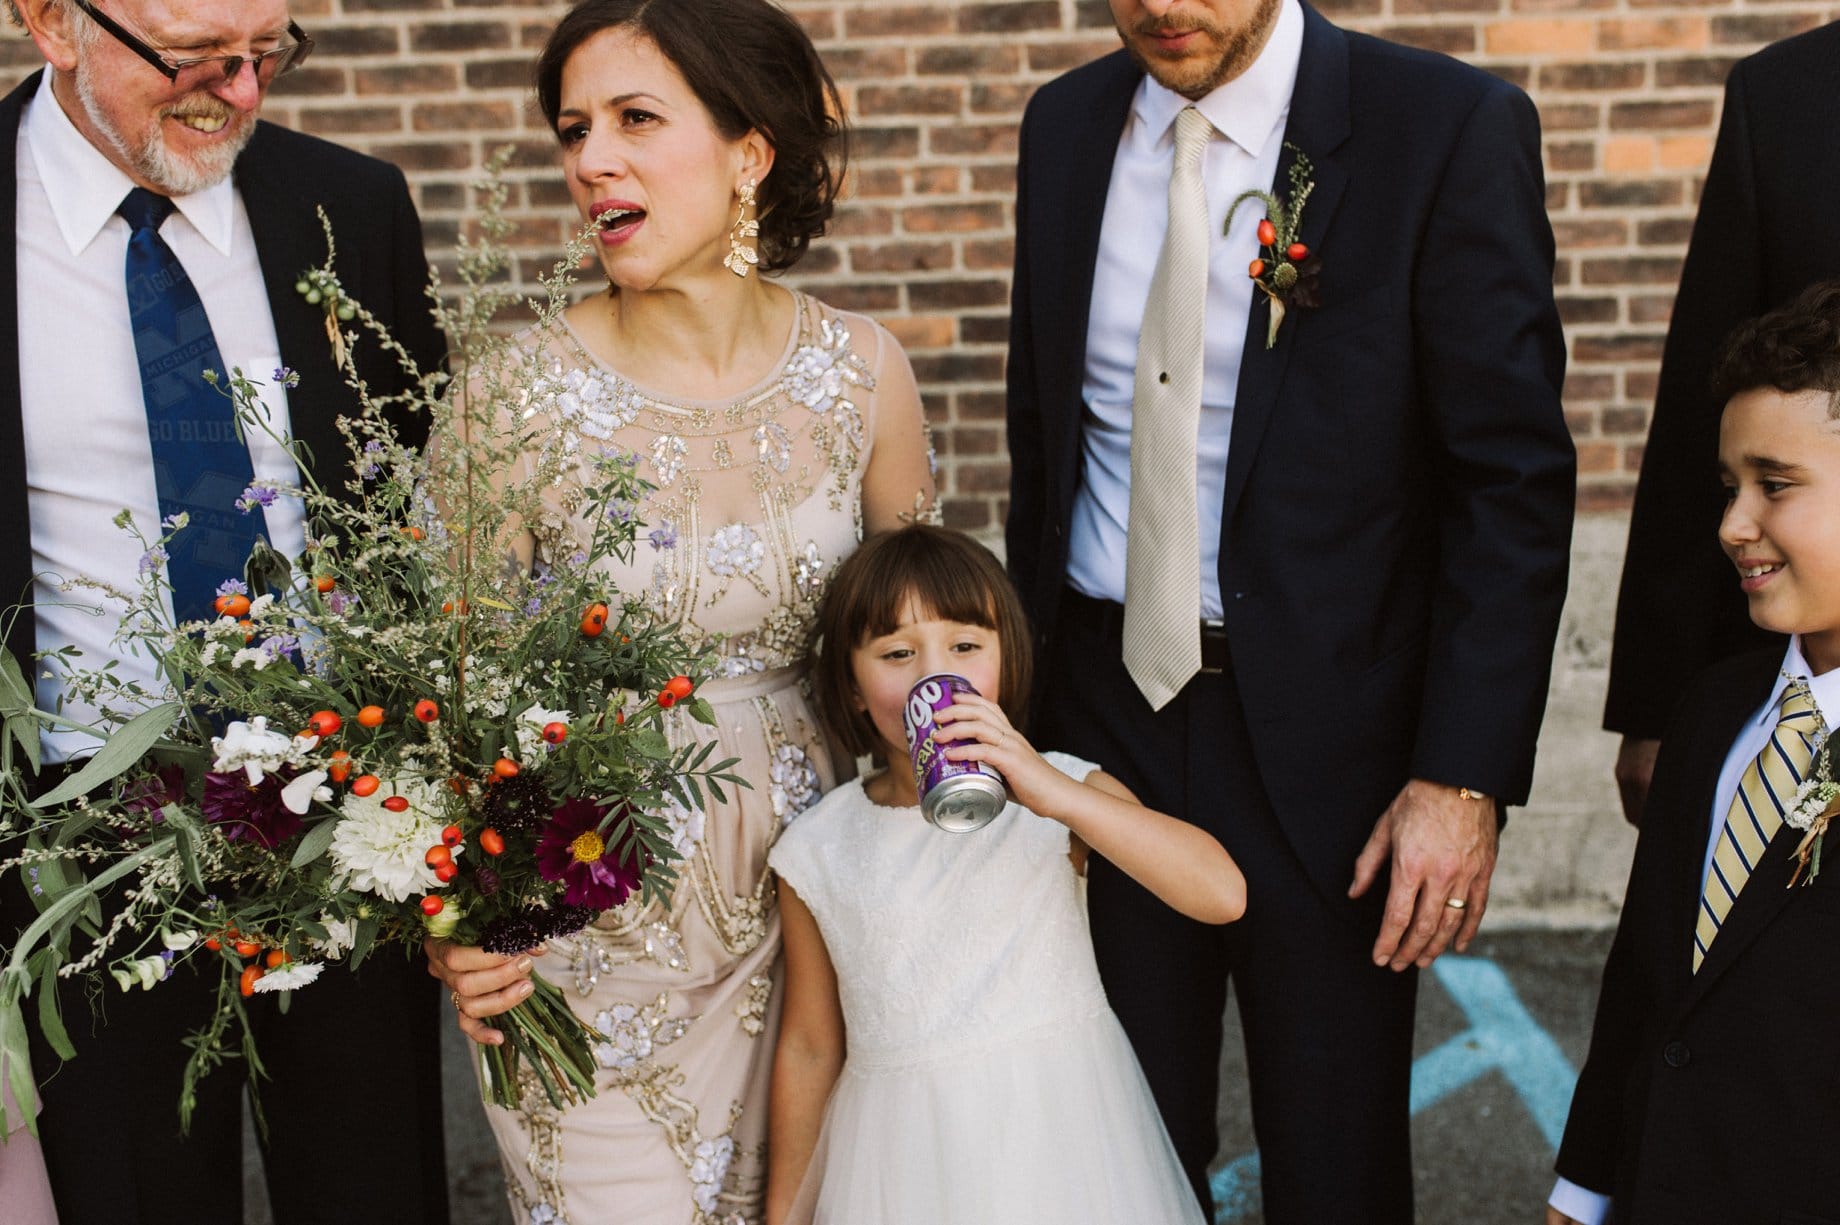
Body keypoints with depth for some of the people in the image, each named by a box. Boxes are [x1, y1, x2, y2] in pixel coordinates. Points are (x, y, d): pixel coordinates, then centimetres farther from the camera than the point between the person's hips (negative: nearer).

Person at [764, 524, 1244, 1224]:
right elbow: (810, 1046, 4)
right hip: (906, 1157, 1)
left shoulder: (1065, 792, -9)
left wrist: (1058, 794, -34)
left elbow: (1222, 895, -24)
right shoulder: (817, 852, -5)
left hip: (1060, 1139, -1)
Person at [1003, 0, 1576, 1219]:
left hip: (1327, 728, -3)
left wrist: (1466, 776, -17)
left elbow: (1514, 480, -12)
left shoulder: (1452, 129, -11)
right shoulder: (1065, 127, 4)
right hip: (1107, 700, 4)